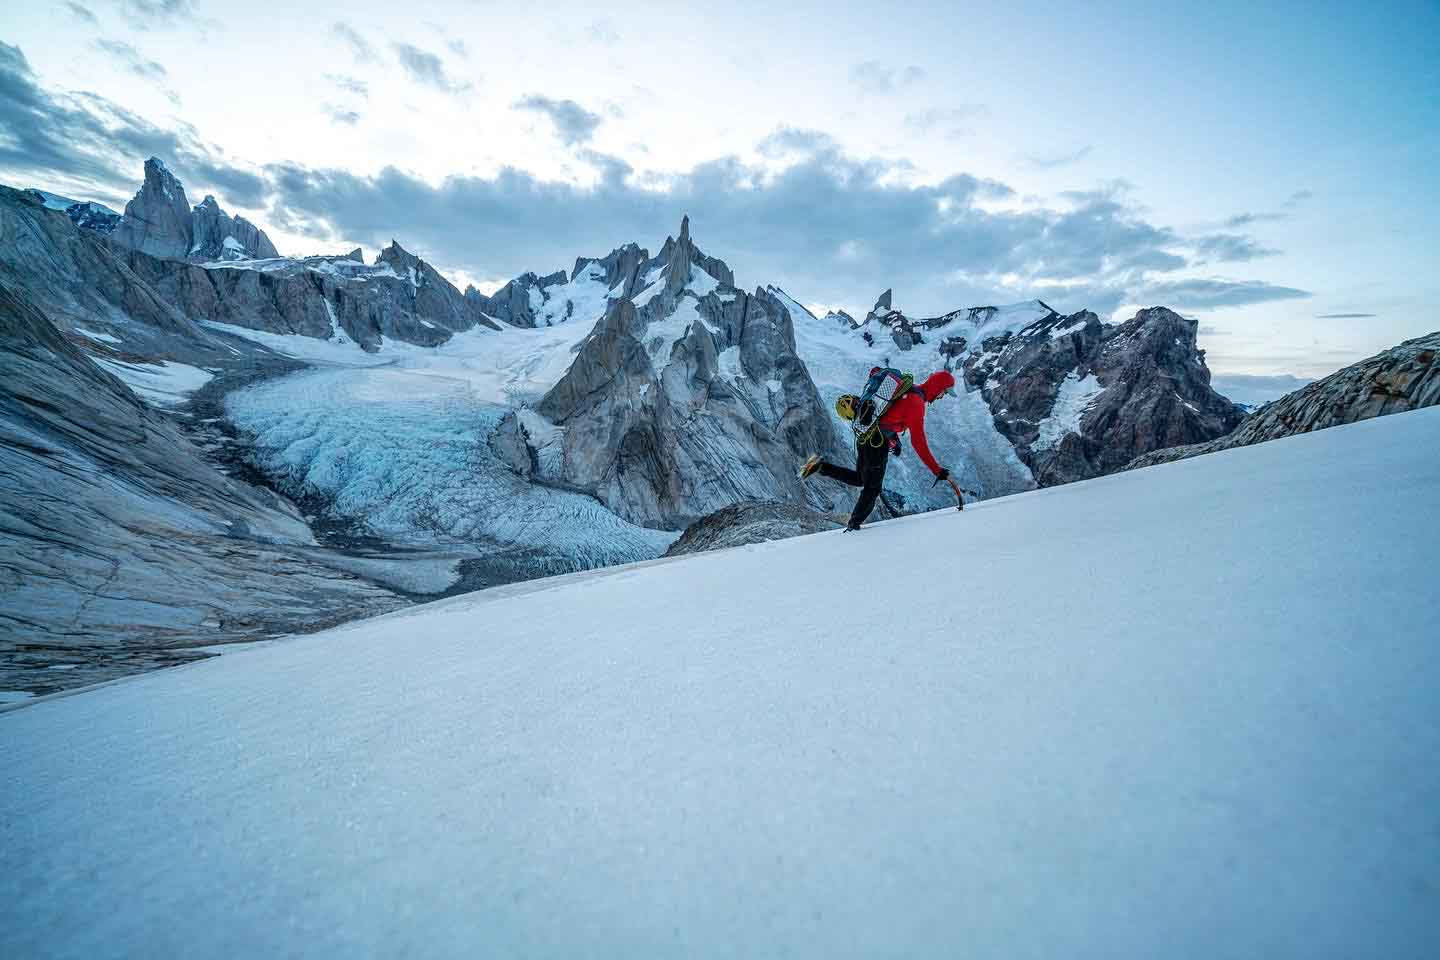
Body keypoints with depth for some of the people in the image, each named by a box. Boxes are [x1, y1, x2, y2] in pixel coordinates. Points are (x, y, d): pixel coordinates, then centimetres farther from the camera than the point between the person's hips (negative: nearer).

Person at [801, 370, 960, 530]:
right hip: (877, 444, -9)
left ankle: (820, 467, 12)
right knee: (872, 488, 6)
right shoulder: (917, 403, -17)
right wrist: (937, 470, -20)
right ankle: (854, 525, 14)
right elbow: (918, 441, -22)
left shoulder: (907, 389, 9)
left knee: (860, 479, 23)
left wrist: (894, 436, 25)